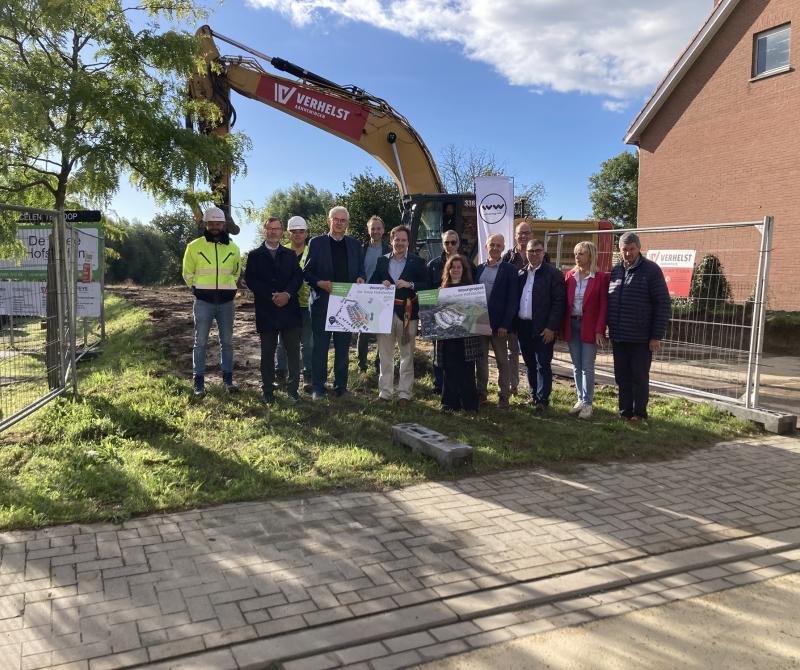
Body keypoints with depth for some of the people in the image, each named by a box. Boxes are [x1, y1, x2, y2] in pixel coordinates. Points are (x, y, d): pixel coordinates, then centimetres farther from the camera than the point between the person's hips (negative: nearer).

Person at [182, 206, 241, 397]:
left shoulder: (233, 248, 6)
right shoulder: (194, 246, -1)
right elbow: (188, 273, 9)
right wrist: (199, 289, 6)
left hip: (226, 301, 2)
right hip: (203, 301, -2)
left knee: (227, 341, 9)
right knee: (200, 342, 1)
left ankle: (228, 378, 19)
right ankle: (199, 382, 7)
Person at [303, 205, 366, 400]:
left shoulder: (354, 244, 12)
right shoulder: (317, 243, 2)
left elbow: (360, 270, 15)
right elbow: (307, 272, 0)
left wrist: (360, 279, -6)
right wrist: (320, 283, -16)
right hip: (322, 302, -3)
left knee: (343, 347, 9)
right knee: (320, 346, 2)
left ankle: (341, 386, 18)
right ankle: (318, 388, 10)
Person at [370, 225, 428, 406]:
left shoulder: (417, 262, 4)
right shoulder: (382, 261, 11)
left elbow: (426, 285, -1)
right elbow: (372, 282, 12)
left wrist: (410, 285, -16)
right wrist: (381, 284, -8)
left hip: (407, 313, -2)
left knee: (407, 355, 2)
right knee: (385, 355, 7)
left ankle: (404, 393, 10)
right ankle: (384, 392, 15)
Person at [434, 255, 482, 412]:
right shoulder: (442, 289, 10)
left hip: (466, 335, -2)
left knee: (467, 370, 0)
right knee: (450, 370, 5)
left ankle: (469, 404, 9)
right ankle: (451, 403, 13)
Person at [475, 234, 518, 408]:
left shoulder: (509, 270, -4)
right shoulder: (479, 269, 10)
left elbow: (512, 300, -8)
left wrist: (505, 324, -14)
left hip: (499, 324, -4)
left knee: (502, 361, 5)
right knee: (481, 360, 11)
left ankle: (504, 396, 13)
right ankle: (481, 393, 22)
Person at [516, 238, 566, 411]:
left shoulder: (553, 274, -5)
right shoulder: (520, 274, 11)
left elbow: (559, 302, -10)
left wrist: (551, 327, -15)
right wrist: (514, 324, 6)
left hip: (543, 329, -5)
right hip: (523, 327, 6)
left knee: (543, 365, -2)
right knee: (530, 364, 14)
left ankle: (542, 399, 5)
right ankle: (534, 395, 26)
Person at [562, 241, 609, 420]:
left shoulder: (601, 277, -6)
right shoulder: (570, 276, 7)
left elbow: (604, 306, -8)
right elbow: (564, 302, 7)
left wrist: (599, 330, -14)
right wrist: (562, 326, 1)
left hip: (590, 327, -4)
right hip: (572, 325, 4)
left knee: (587, 367, -2)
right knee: (576, 366, 10)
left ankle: (587, 403, 8)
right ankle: (580, 399, 21)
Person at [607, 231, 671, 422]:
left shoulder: (651, 270, -6)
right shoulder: (615, 271, 10)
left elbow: (663, 304, -9)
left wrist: (657, 336, -12)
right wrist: (608, 329, 10)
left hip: (641, 338, -5)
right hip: (618, 337, 5)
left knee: (639, 377, 3)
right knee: (622, 377, 9)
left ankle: (639, 414, 14)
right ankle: (624, 412, 19)